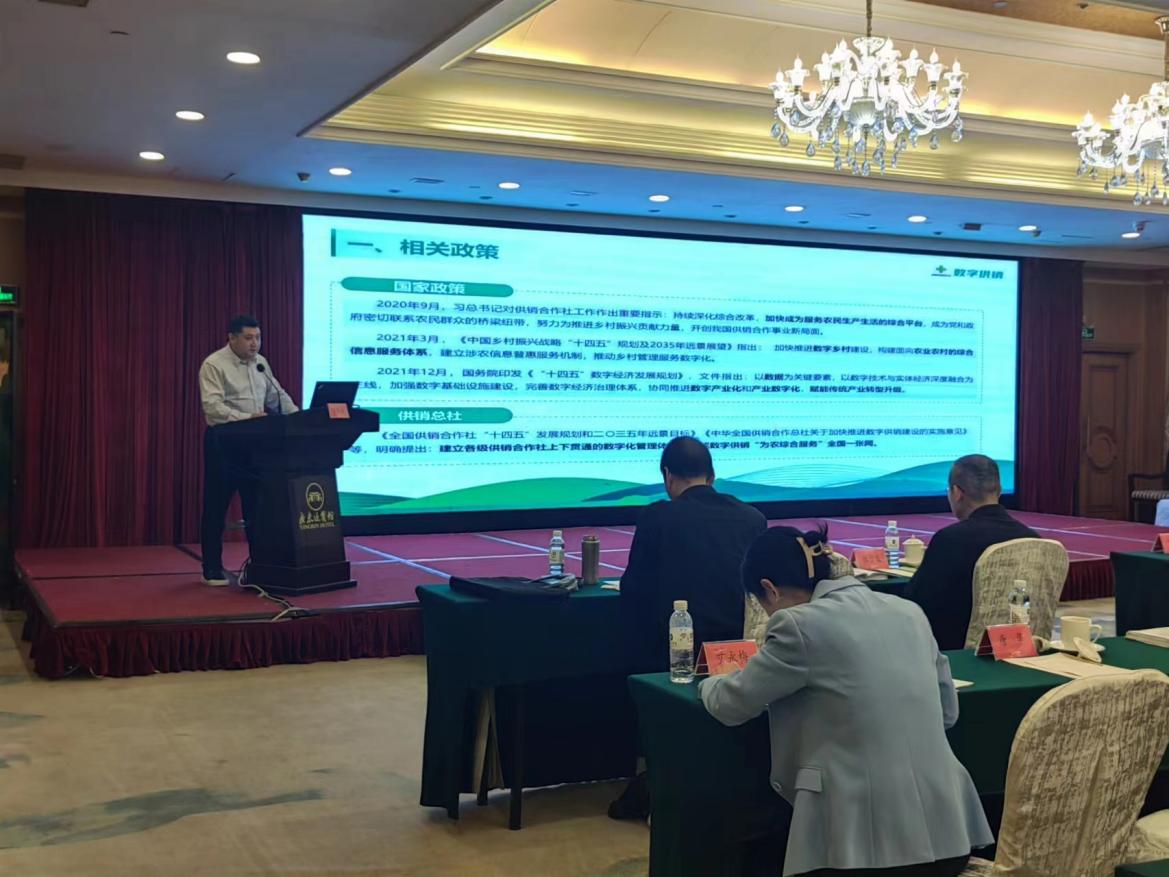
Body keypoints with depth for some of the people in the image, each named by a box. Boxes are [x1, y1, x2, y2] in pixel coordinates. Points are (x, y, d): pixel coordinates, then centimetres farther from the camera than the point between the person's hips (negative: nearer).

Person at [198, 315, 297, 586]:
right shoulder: (214, 365, -11)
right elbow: (213, 406, -22)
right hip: (223, 441, -6)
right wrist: (247, 418, -33)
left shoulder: (260, 363, 10)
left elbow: (278, 396, 15)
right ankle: (212, 569, 11)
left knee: (257, 504, 8)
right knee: (216, 507, 2)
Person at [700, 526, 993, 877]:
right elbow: (947, 710, 20)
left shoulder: (800, 624, -7)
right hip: (944, 827, 7)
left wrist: (710, 684, 26)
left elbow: (731, 704, 4)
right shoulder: (907, 611, 12)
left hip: (868, 835, -7)